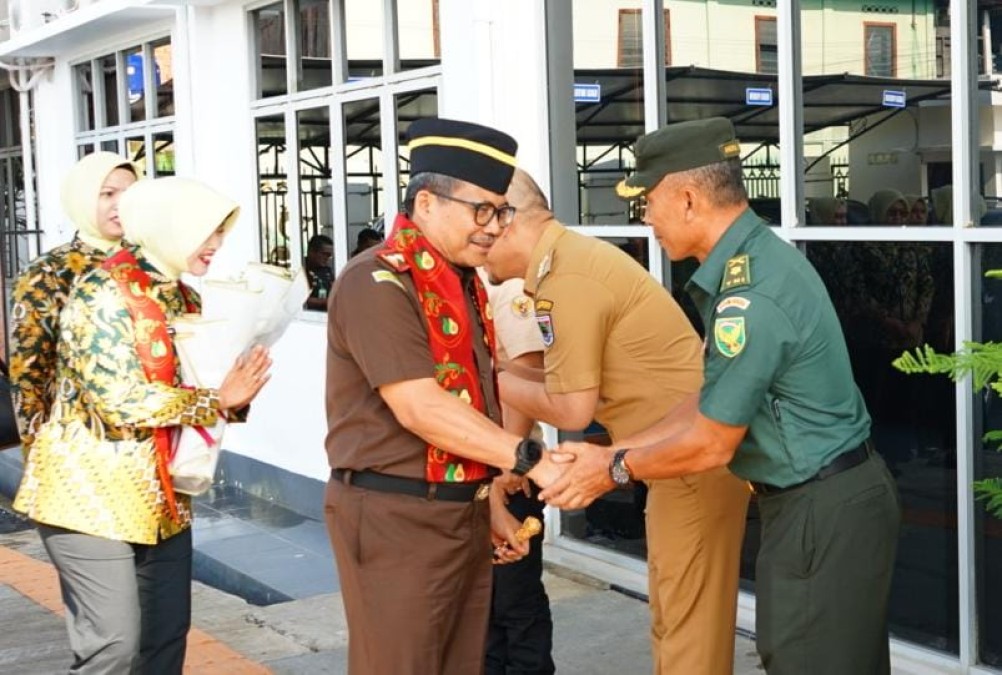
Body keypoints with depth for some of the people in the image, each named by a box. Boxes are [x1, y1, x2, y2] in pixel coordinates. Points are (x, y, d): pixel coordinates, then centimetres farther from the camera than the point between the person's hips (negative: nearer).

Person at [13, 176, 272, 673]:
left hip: (161, 495, 8)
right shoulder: (102, 293, -15)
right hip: (93, 492, -8)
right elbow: (121, 402, -23)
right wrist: (218, 400, -20)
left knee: (168, 634, 10)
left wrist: (236, 392, -7)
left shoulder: (184, 299, 11)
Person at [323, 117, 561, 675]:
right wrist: (532, 459, -26)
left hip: (461, 512, 9)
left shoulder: (464, 284, 13)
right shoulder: (377, 283, -16)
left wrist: (485, 500, 17)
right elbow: (422, 410, -23)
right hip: (395, 518, -9)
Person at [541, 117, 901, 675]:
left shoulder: (750, 295, -26)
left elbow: (710, 444, -18)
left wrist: (614, 470, -3)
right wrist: (614, 452, 7)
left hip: (823, 513, -10)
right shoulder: (757, 255, 5)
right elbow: (711, 405, 10)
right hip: (838, 497, 10)